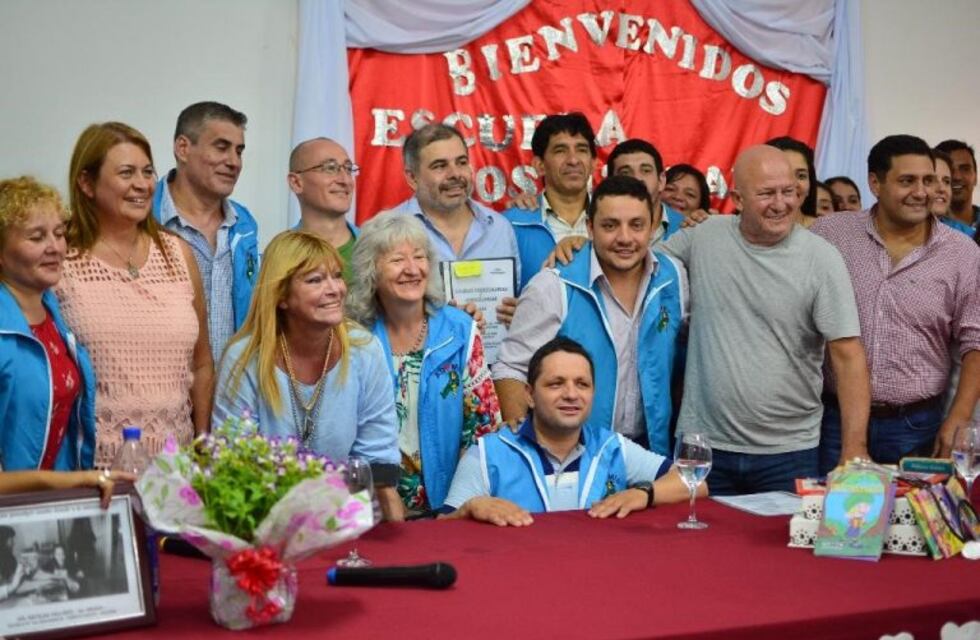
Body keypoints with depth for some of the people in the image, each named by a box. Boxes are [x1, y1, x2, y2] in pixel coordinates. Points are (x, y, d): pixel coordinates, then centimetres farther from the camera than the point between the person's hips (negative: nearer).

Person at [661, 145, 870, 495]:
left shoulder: (822, 259, -6)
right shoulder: (703, 236, 1)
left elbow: (847, 356, -8)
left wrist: (854, 449, -13)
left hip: (788, 454, -1)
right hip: (703, 445, 2)